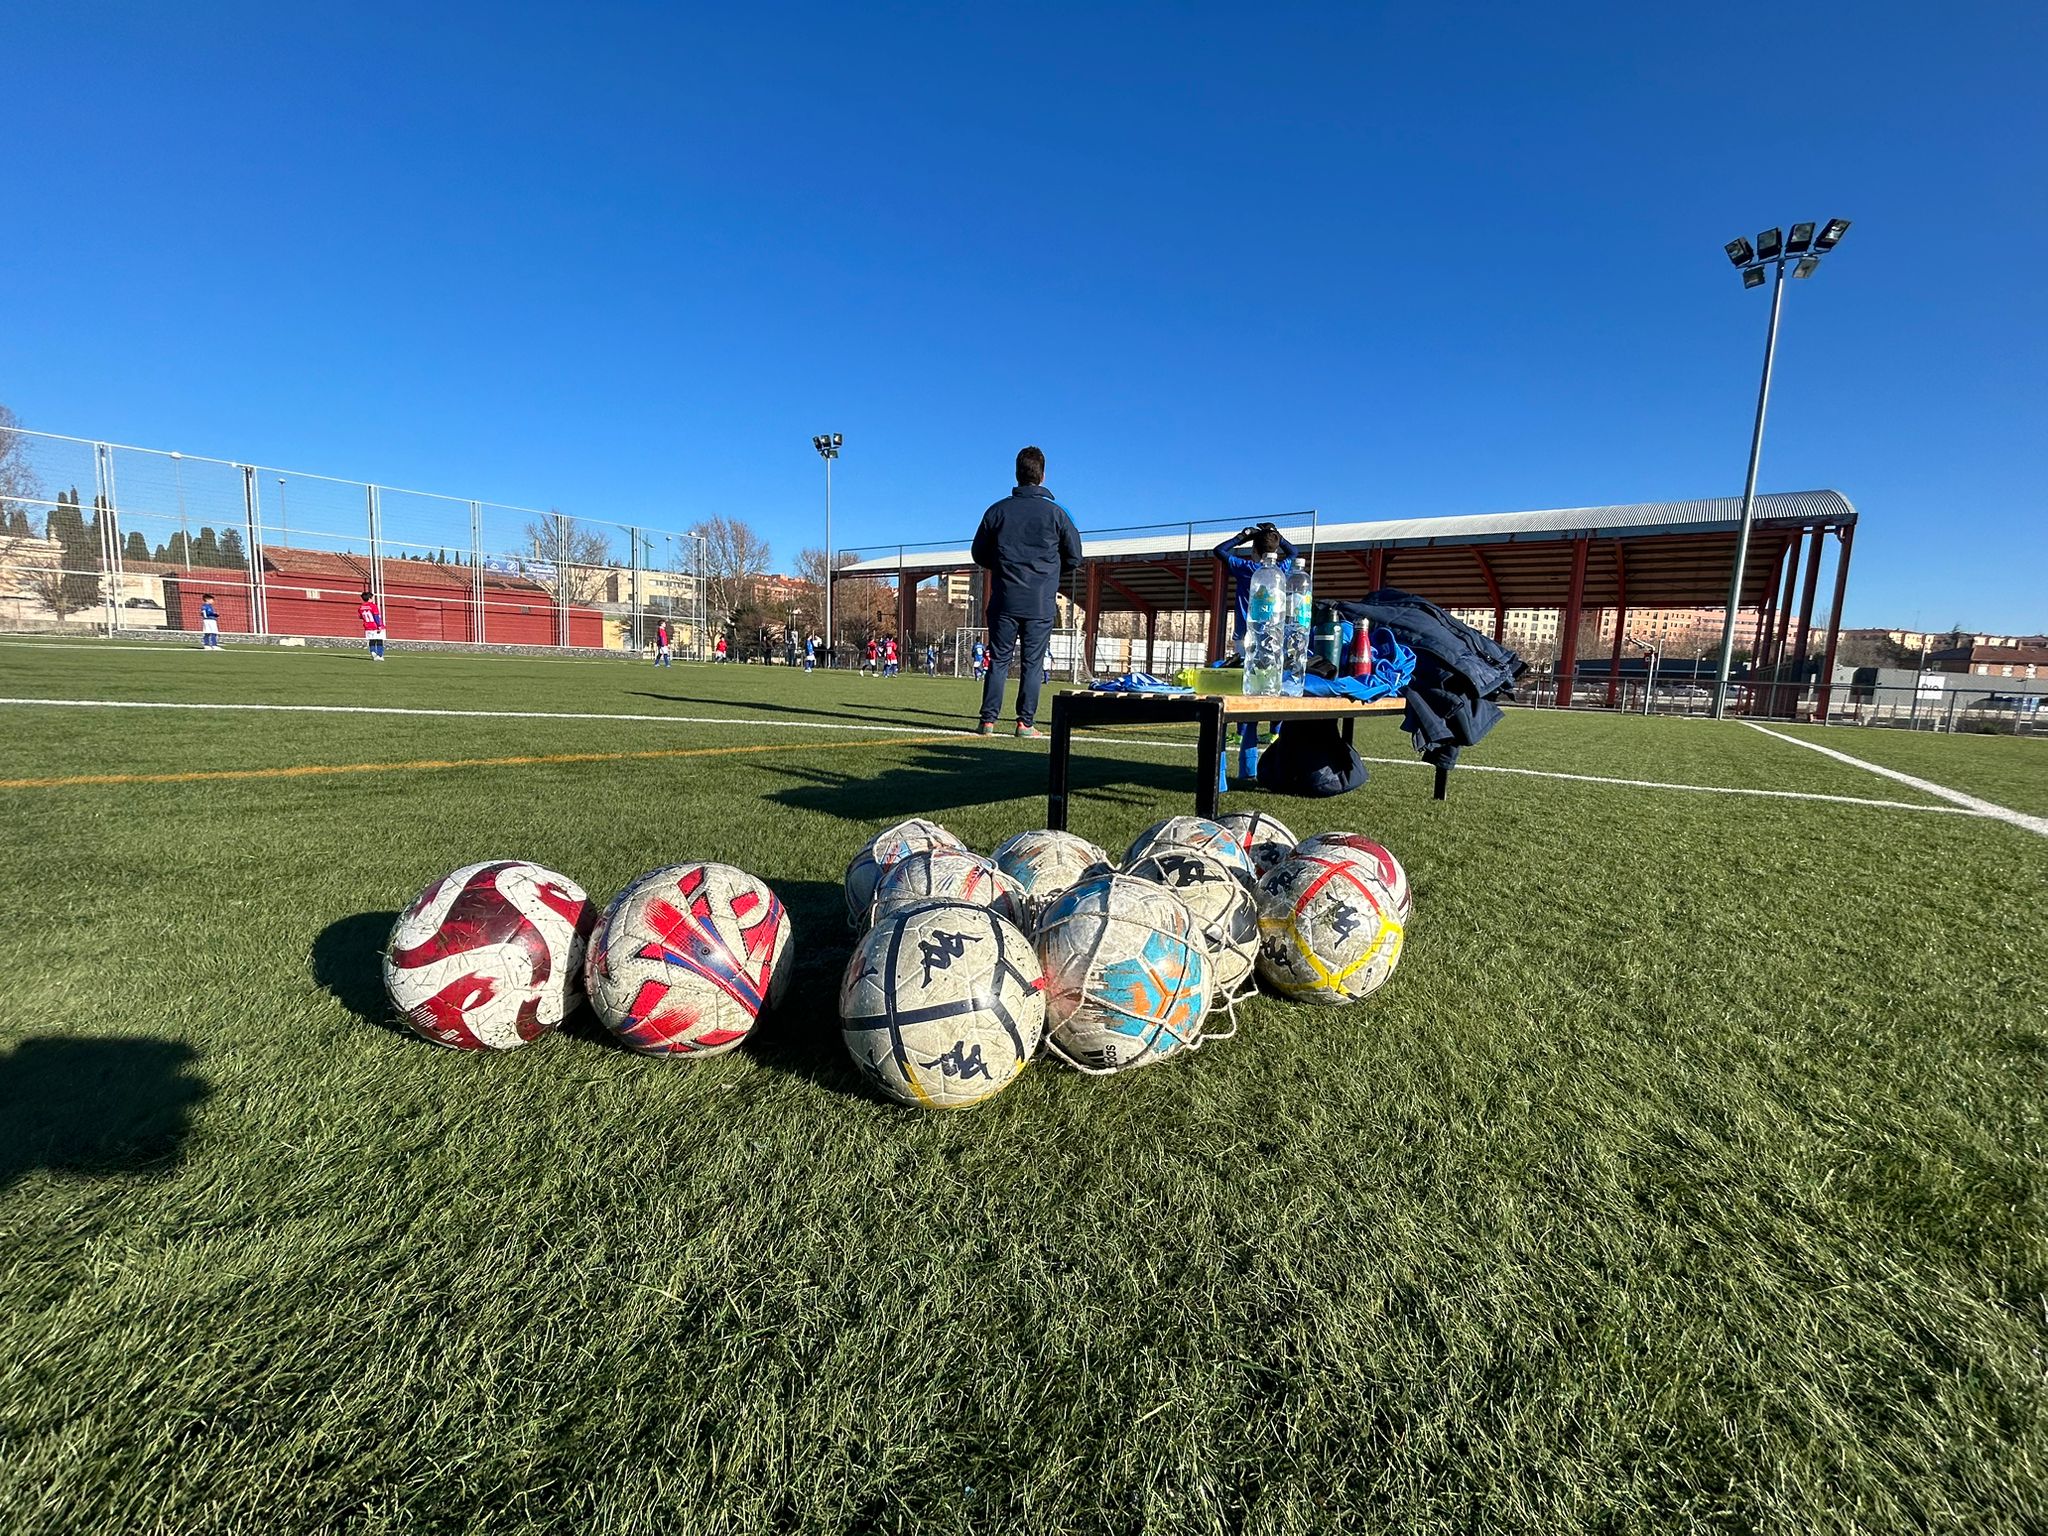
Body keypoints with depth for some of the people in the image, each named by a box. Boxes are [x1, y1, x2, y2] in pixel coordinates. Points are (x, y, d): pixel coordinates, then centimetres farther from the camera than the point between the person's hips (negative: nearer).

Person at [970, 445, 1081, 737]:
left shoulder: (997, 511, 3)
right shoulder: (1055, 513, -1)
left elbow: (979, 554, 10)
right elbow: (1074, 558, 5)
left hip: (1004, 601, 1)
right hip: (1040, 603, -1)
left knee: (998, 661, 6)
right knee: (1033, 664, 4)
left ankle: (988, 720, 3)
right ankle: (1025, 722, 3)